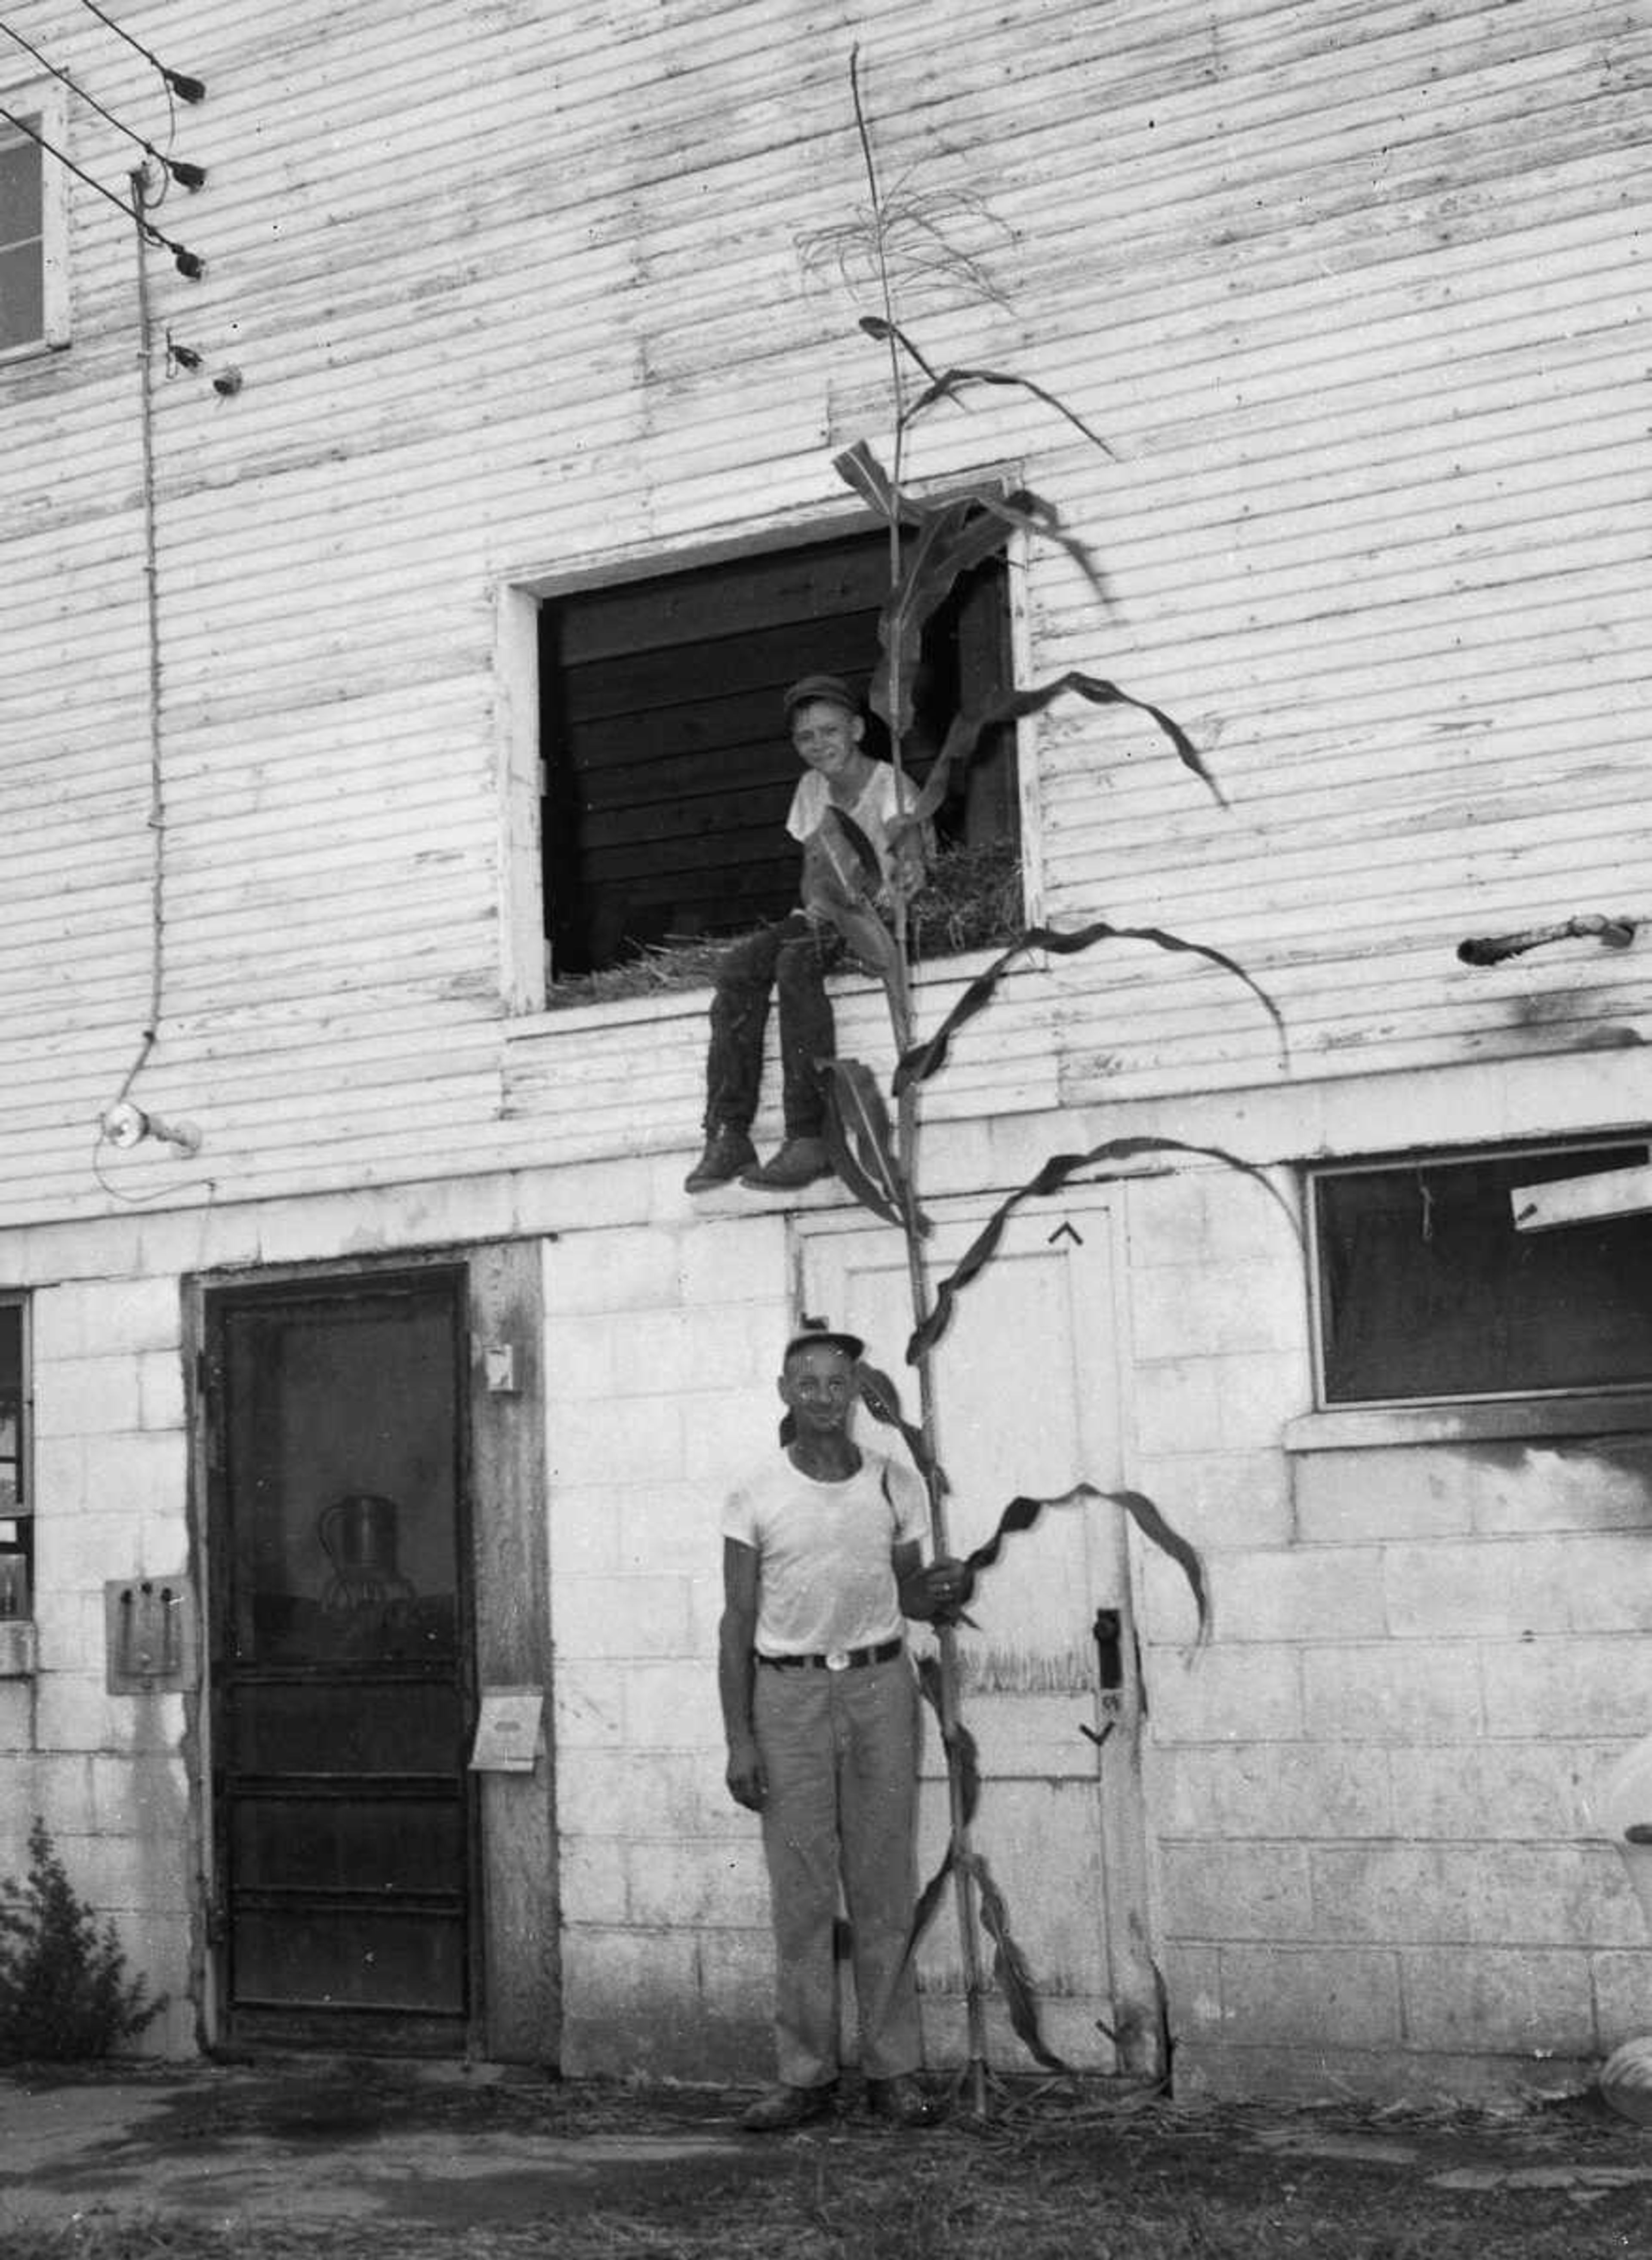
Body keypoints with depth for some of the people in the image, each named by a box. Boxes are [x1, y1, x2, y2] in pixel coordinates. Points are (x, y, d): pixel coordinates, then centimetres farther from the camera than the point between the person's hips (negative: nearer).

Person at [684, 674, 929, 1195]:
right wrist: (817, 908, -10)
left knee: (795, 961, -34)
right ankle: (728, 1136, -28)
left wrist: (902, 872, -45)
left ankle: (809, 1138, -36)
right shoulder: (811, 790, 13)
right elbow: (813, 866, 13)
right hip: (832, 919, 6)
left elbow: (910, 850, -20)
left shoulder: (891, 786, -6)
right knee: (740, 962, -22)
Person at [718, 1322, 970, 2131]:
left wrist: (944, 1591, -8)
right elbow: (737, 1623, 1)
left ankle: (893, 2070, 8)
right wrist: (738, 1740, -5)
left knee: (884, 1886, 3)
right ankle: (804, 2074, 7)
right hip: (788, 1692, -1)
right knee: (801, 1891, 0)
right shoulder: (755, 1499, 0)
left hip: (879, 1685, 1)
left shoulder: (896, 1483, 5)